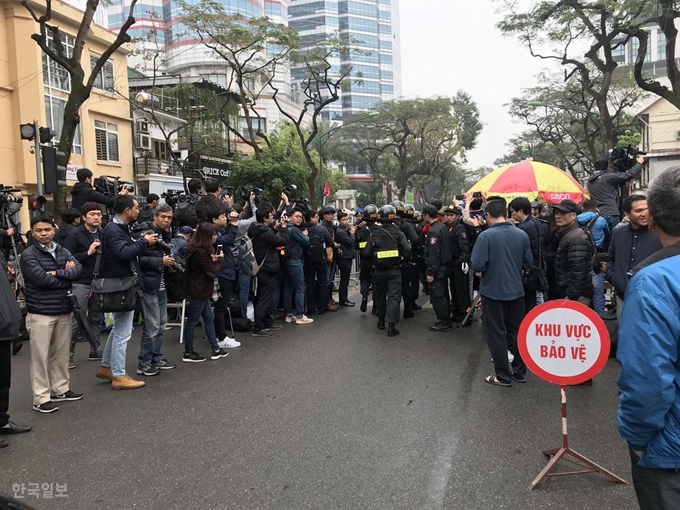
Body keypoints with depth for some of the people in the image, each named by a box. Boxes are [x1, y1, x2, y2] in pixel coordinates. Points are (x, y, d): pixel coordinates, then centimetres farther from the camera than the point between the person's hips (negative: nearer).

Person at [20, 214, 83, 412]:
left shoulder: (63, 252, 9)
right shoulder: (29, 254, -7)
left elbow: (79, 269, -6)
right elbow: (41, 279, -19)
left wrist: (57, 273, -19)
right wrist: (67, 276, -9)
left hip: (64, 311, 6)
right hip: (40, 313, -6)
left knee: (61, 353, 15)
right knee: (40, 356, 0)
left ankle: (60, 390, 28)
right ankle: (41, 398, 7)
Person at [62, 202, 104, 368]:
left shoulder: (103, 234, 9)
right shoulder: (75, 235, -7)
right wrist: (88, 253, -21)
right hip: (81, 283, -6)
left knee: (97, 318, 13)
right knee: (76, 320, -2)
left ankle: (95, 350, 24)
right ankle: (68, 354, 8)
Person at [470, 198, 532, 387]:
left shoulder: (486, 236, -17)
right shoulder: (522, 235, -3)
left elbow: (477, 266, -20)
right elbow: (528, 263, 4)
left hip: (493, 292, -4)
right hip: (516, 291, 5)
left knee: (496, 334, 6)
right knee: (516, 332, 16)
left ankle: (503, 376, 13)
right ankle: (520, 371, 26)